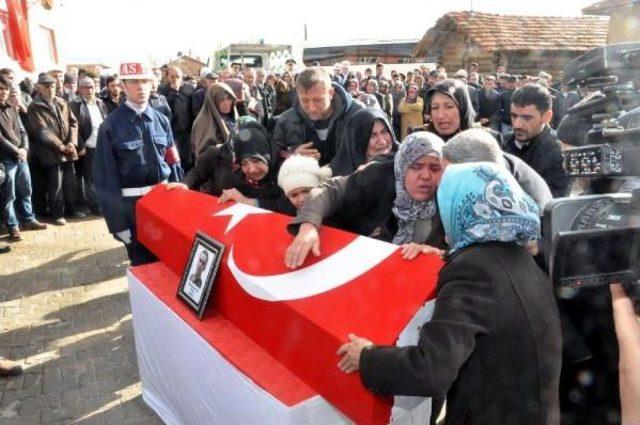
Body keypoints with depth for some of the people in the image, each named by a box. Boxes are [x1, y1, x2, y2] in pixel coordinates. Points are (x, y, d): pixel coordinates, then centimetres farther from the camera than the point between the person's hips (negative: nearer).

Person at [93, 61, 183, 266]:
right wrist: (117, 222, -9)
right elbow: (105, 177, -8)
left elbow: (173, 163, 8)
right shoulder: (111, 126, -8)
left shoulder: (162, 120, 4)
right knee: (143, 264, 10)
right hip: (133, 204, -3)